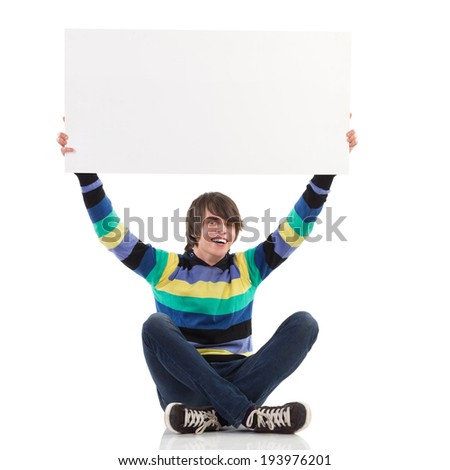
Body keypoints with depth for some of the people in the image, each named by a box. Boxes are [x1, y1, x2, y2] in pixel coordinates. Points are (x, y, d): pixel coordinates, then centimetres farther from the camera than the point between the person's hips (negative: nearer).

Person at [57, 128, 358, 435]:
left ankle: (217, 415, -35)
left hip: (238, 381, 2)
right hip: (185, 385, -2)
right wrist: (84, 169, -7)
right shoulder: (166, 268, 9)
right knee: (156, 325, -30)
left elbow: (299, 225, 8)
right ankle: (248, 415, -39)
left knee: (304, 323, -19)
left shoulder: (247, 267, 13)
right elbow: (109, 230, 2)